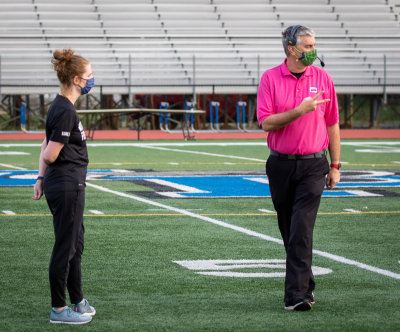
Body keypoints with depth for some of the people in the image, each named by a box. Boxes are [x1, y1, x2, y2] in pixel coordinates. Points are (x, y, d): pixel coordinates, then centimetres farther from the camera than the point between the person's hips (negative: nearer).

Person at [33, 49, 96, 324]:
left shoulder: (61, 107, 11)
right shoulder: (66, 112, -20)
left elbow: (46, 150, 16)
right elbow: (50, 155, -22)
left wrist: (42, 178, 15)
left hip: (60, 185, 10)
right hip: (67, 186, -10)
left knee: (75, 245, 19)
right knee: (65, 248, -1)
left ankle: (78, 302, 30)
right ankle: (59, 310, 7)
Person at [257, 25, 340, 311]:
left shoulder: (322, 78, 3)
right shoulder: (270, 78, -1)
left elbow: (332, 124, 8)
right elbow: (266, 122, -9)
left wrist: (335, 166, 6)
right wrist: (300, 110, -21)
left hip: (313, 166, -1)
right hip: (280, 165, 1)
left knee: (301, 229, -13)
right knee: (289, 230, 11)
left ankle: (297, 294, -16)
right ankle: (305, 285, 27)